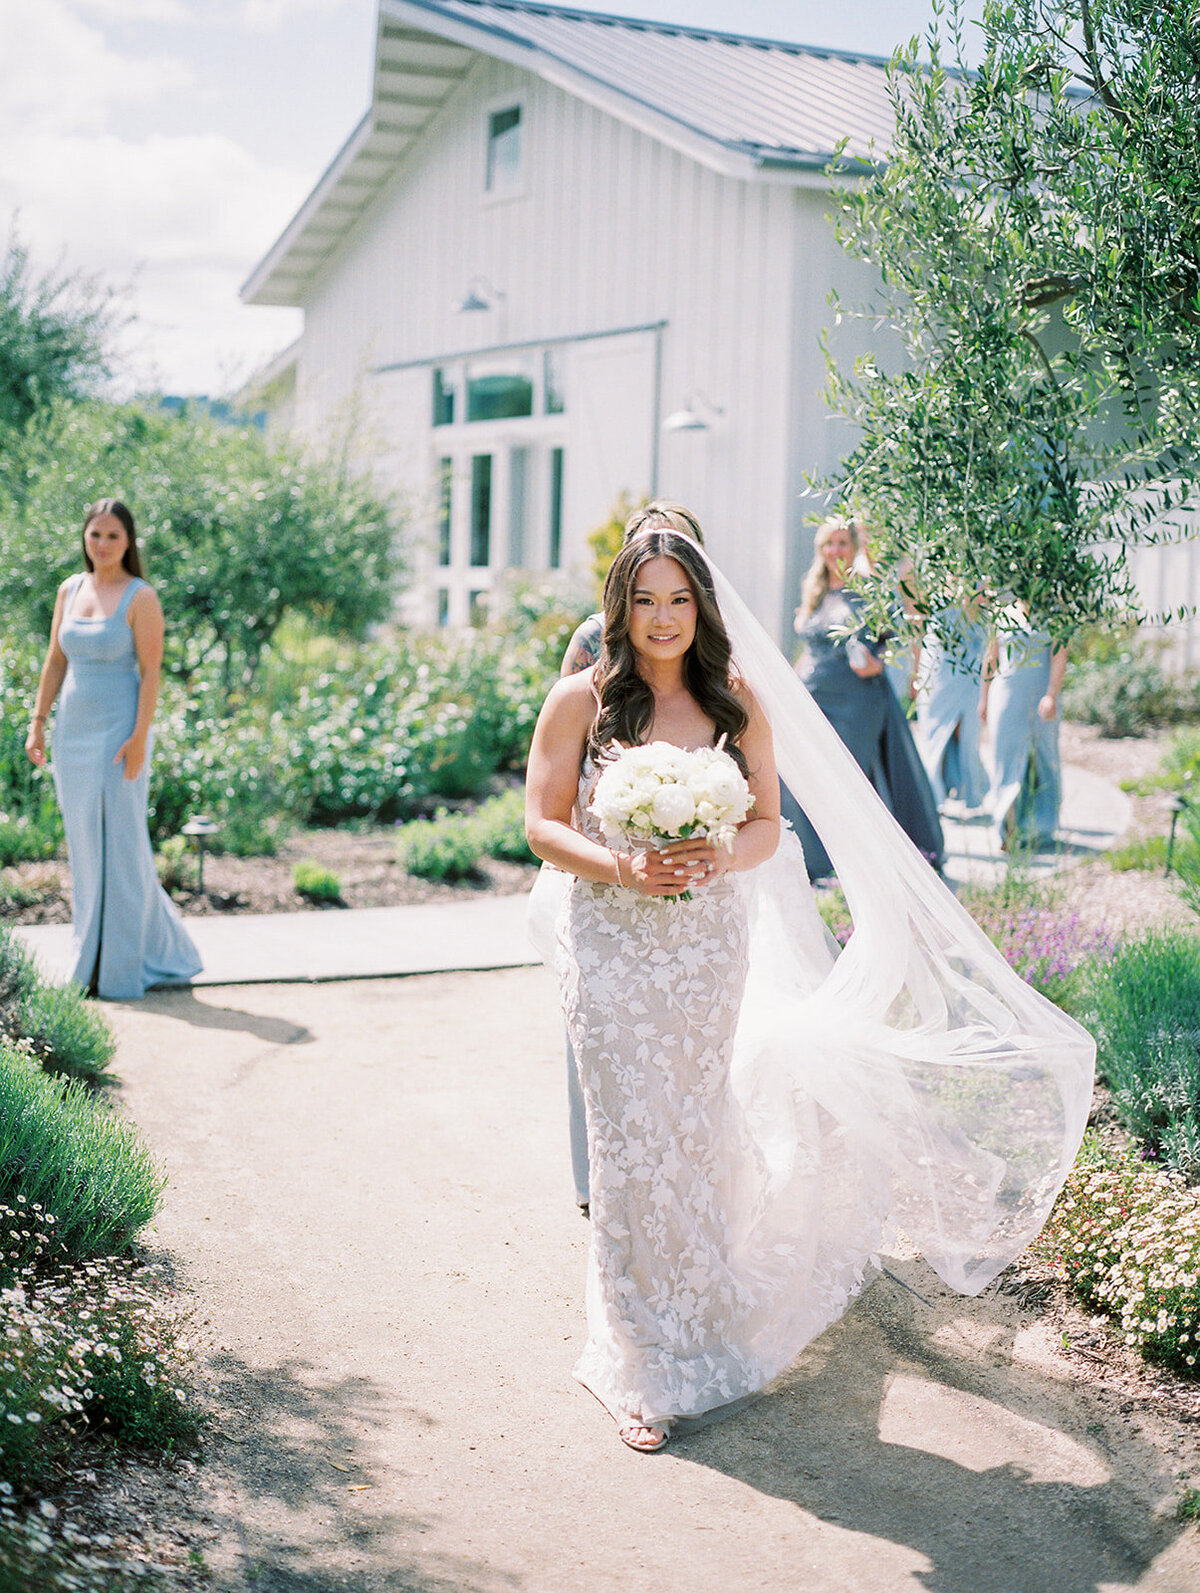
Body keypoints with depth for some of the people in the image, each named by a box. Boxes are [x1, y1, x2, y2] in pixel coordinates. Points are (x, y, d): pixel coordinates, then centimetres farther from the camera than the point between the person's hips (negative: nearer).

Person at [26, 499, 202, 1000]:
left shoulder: (141, 597, -8)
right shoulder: (70, 589, 9)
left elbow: (151, 672, -11)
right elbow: (55, 661, 13)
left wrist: (139, 738, -17)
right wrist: (38, 723, 8)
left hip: (119, 731, -6)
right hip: (74, 732, 6)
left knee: (120, 847, -2)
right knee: (85, 846, 10)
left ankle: (121, 972, 7)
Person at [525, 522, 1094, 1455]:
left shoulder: (739, 702, 4)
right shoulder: (582, 701, -3)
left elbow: (767, 824, 5)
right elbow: (542, 824, -3)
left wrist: (720, 859, -16)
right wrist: (622, 867, -20)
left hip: (712, 947, 3)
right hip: (614, 948, -2)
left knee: (700, 1140, 10)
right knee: (634, 1145, -3)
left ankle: (700, 1335, 31)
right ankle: (642, 1368, 8)